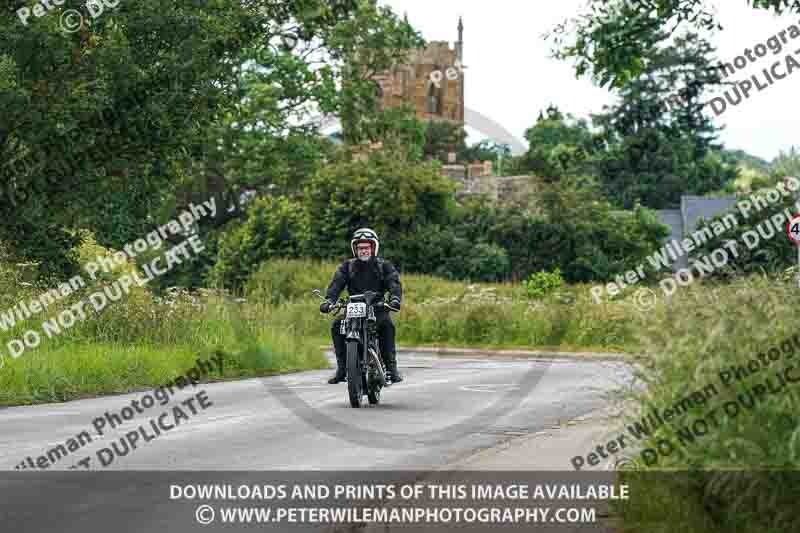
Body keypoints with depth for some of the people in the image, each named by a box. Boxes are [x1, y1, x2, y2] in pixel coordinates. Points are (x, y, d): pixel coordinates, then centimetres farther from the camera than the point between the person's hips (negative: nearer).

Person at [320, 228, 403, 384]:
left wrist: (395, 298, -32)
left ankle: (391, 367, -27)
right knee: (336, 326, -22)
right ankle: (342, 368, -15)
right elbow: (336, 284, -4)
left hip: (378, 311, -2)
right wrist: (329, 300, -24)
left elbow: (394, 283, -10)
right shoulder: (347, 267, 10)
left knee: (387, 324, -33)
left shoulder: (384, 266, 7)